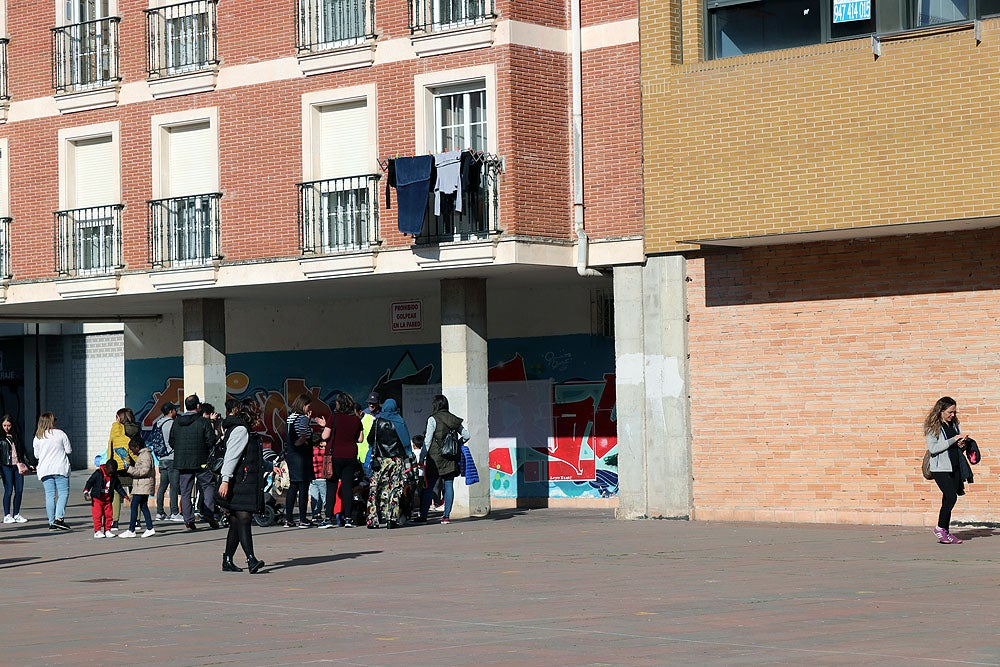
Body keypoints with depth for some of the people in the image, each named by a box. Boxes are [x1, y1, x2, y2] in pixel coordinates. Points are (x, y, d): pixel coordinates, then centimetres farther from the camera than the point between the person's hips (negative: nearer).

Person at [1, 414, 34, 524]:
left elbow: (23, 451, 20)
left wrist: (29, 463, 17)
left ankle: (16, 515, 10)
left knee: (19, 490, 1)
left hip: (18, 465, 5)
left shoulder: (17, 436, 15)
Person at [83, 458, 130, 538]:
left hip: (107, 499, 5)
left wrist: (124, 495, 6)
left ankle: (107, 530, 12)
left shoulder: (114, 477, 3)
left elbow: (118, 487, 12)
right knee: (97, 515, -8)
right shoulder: (98, 474, -12)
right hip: (97, 499, -5)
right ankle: (97, 531, -6)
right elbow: (89, 482, -10)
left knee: (108, 515, 3)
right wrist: (86, 492, -22)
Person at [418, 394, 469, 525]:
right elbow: (466, 435, 10)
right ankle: (447, 515, 2)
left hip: (435, 458, -5)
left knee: (428, 487, 0)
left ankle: (423, 515, 0)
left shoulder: (433, 419, -7)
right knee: (449, 486, 5)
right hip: (450, 460, 5)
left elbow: (427, 440, -9)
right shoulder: (454, 419, 8)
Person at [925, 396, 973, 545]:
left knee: (948, 499, 6)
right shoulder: (933, 427, -7)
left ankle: (946, 533, 11)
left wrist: (961, 445, 1)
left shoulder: (953, 425, 14)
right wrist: (953, 440, -18)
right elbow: (933, 448, -17)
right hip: (941, 468, -7)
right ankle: (940, 529, -1)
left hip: (954, 468, 7)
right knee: (951, 497, -15)